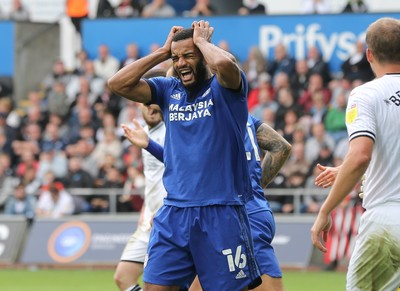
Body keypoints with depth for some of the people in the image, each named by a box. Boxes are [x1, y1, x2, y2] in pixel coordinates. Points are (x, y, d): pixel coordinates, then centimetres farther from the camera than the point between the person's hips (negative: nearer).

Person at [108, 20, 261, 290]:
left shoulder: (224, 88, -2)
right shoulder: (169, 89, 13)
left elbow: (225, 63, -25)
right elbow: (118, 83, 5)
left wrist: (201, 39, -5)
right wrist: (163, 52, 5)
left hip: (221, 214, -5)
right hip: (174, 211, 5)